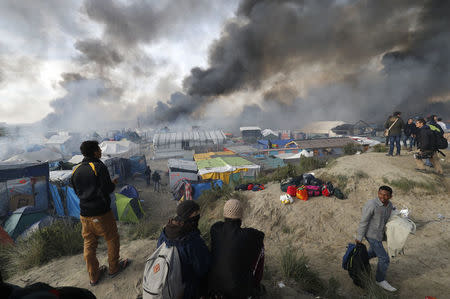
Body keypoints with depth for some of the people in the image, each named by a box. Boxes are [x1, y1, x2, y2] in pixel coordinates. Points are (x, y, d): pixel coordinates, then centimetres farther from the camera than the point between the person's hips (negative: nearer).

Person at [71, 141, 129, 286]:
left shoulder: (76, 170, 4)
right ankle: (114, 268, 29)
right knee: (112, 240, 14)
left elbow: (77, 191, 14)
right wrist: (113, 183, 0)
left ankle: (94, 276, 29)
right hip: (101, 213, -6)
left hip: (85, 214, 6)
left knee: (89, 244, 16)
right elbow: (107, 189, -20)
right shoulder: (99, 167, -16)